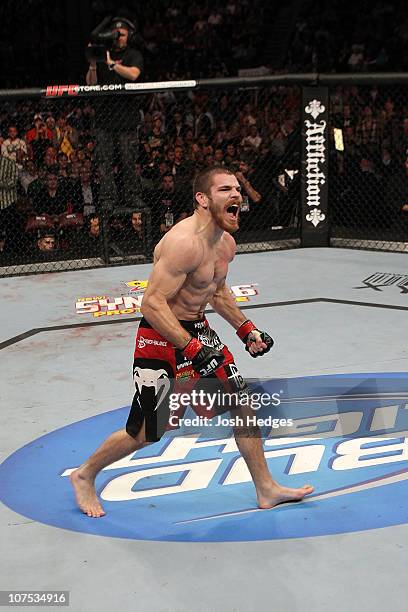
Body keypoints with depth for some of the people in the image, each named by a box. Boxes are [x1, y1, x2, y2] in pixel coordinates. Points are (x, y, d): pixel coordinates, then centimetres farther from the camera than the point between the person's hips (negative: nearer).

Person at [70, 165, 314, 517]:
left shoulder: (226, 243, 4)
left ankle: (266, 489, 21)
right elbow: (152, 304, -29)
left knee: (243, 404, 7)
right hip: (160, 337, -9)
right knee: (144, 433, 0)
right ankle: (85, 476, 25)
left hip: (197, 330, 9)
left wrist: (246, 330, 15)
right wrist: (193, 350, -32)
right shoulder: (183, 242, -26)